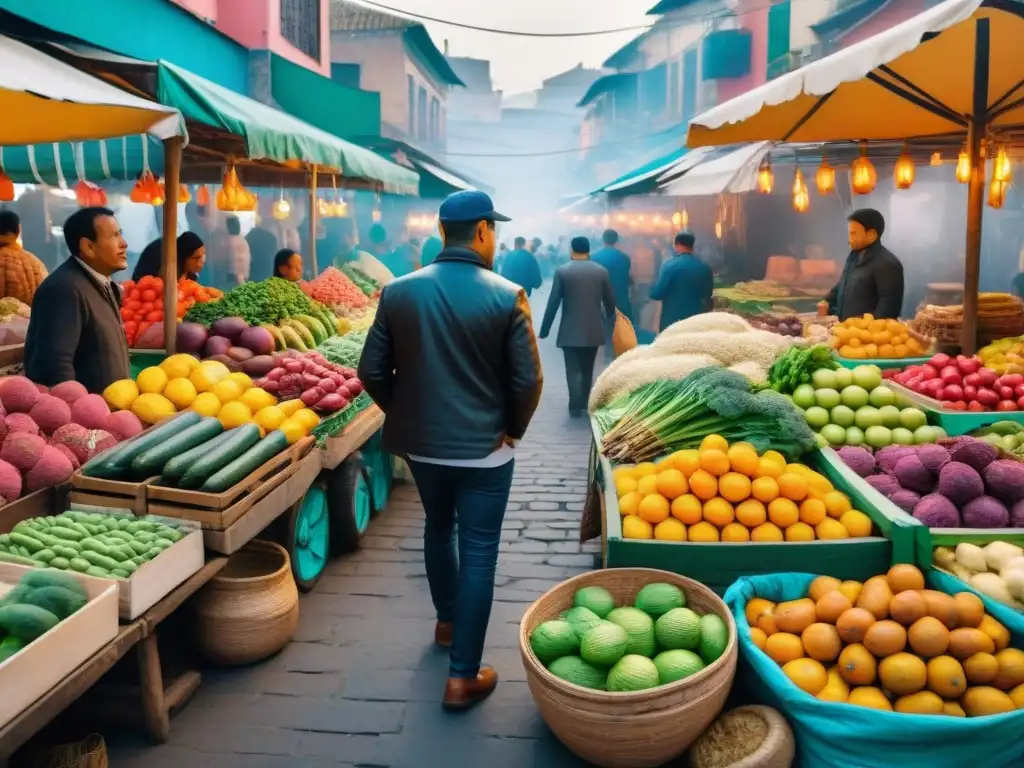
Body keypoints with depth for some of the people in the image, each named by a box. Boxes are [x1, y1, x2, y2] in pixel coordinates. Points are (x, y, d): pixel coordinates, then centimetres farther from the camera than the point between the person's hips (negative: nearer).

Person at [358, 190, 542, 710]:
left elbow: (372, 371, -2)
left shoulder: (398, 291, -5)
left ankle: (447, 621, 45)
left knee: (437, 528, 26)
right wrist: (512, 429, 4)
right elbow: (527, 381, -13)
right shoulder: (506, 296, -13)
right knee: (478, 551, 5)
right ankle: (464, 676, 9)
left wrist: (404, 414, 13)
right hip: (484, 447, -4)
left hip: (420, 442, 4)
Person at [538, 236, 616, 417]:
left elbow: (553, 303, -8)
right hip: (593, 330, 3)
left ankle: (575, 407, -5)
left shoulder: (562, 271, -7)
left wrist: (544, 329, -2)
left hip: (570, 331, -3)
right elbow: (610, 300, 7)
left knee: (573, 370, 2)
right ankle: (584, 403, 25)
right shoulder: (602, 271, 0)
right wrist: (610, 319, 26)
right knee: (587, 370, 16)